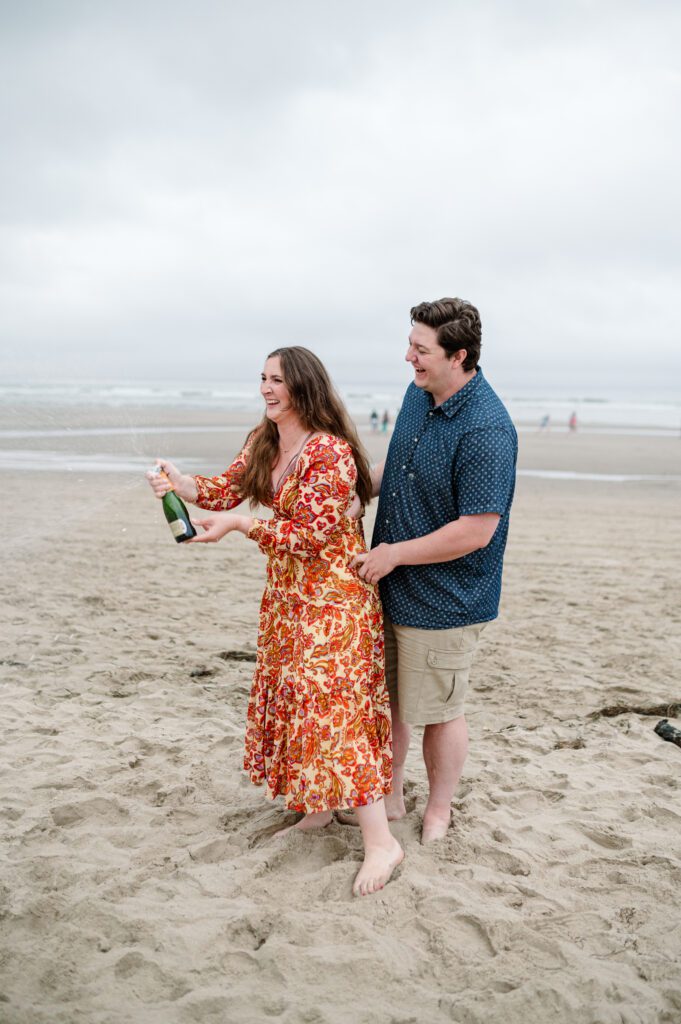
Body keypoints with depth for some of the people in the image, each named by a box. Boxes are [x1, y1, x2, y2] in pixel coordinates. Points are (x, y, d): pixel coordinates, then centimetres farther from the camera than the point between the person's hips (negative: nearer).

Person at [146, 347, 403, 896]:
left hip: (334, 593, -9)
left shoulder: (331, 452, -21)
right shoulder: (263, 441, 6)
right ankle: (317, 808, 32)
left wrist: (241, 525, -28)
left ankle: (381, 842, -2)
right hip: (288, 592, 9)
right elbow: (229, 488, 6)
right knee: (292, 700, 15)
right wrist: (183, 485, -13)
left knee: (332, 707, -10)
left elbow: (311, 534, -23)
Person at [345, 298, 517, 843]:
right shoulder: (418, 395, 3)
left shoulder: (486, 429, -26)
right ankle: (390, 795, 40)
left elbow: (475, 531, -26)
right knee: (389, 696, 20)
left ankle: (438, 812, 34)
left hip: (443, 600, -8)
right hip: (391, 587, 8)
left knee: (439, 711, 11)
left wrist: (395, 554, -18)